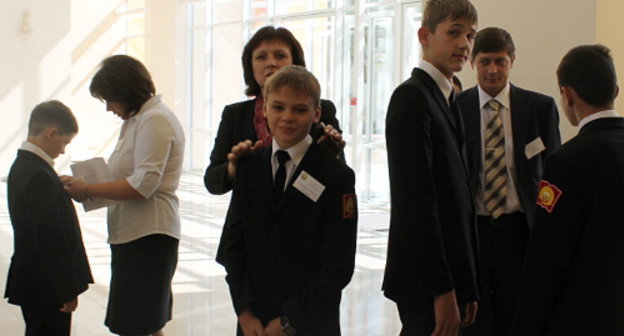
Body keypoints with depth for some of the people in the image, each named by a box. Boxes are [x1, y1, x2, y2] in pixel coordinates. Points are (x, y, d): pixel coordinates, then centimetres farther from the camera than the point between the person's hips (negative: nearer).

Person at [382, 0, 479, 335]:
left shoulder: (447, 100, 16)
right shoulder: (411, 96, -12)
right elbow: (414, 199, -19)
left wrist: (467, 288, 13)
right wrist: (443, 289, -21)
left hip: (450, 274, 9)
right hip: (426, 278, -9)